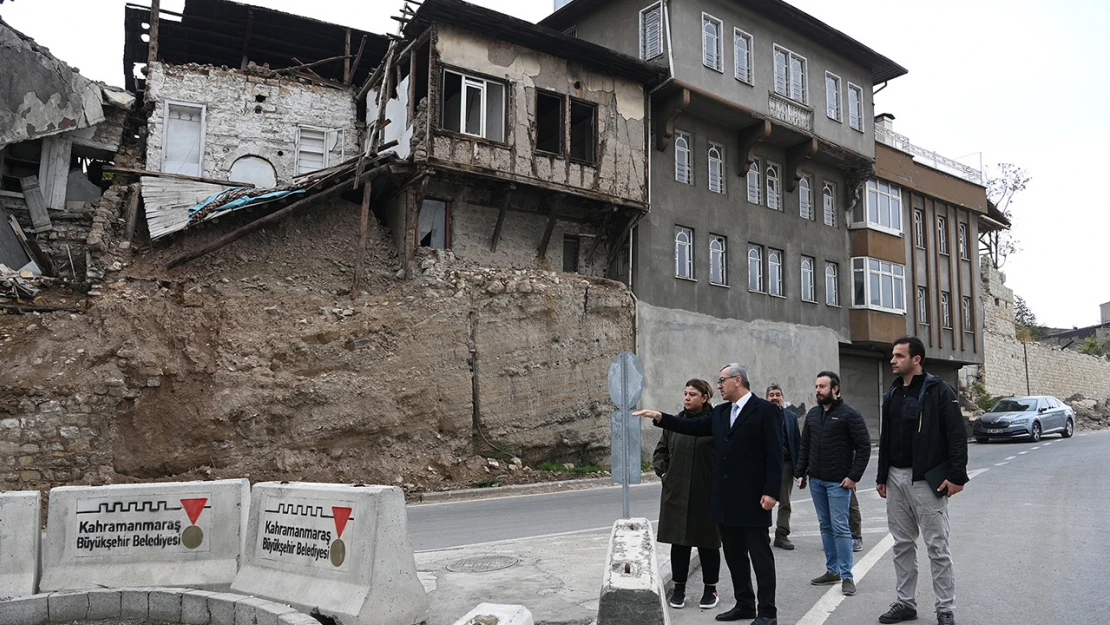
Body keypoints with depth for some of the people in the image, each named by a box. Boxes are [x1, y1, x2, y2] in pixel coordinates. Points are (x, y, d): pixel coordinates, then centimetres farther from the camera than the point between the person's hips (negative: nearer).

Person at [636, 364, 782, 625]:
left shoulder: (765, 409, -9)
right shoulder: (720, 413, 12)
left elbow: (774, 454, -13)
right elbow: (692, 427, 8)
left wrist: (771, 492, -17)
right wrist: (660, 417, -2)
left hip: (752, 499, -7)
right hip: (726, 500, 7)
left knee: (760, 556, 3)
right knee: (734, 555, 15)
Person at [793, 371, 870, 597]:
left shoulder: (849, 414, -8)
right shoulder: (812, 414, 10)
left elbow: (864, 446, -10)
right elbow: (805, 446, 14)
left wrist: (854, 476, -15)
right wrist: (800, 473, 7)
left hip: (838, 482, -6)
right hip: (816, 480, 6)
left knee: (840, 528, -4)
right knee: (825, 526, 13)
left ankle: (847, 576, 5)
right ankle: (832, 570, 23)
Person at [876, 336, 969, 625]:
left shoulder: (939, 390, -8)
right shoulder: (891, 395, 11)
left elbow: (957, 435, -12)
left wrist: (956, 475, -17)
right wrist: (881, 476, 15)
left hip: (927, 479, -6)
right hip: (895, 479, 7)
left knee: (937, 546, 2)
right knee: (902, 545, 13)